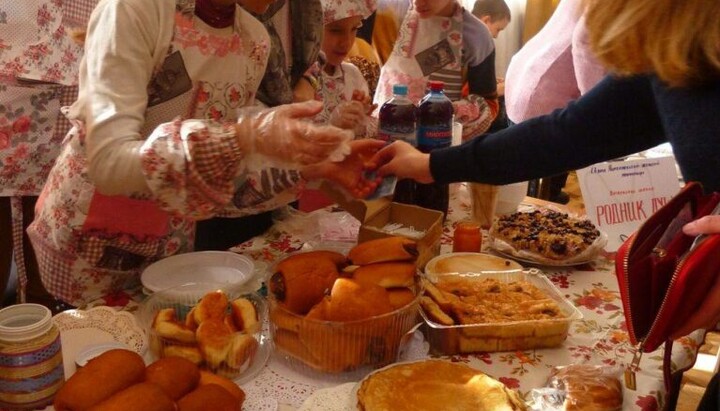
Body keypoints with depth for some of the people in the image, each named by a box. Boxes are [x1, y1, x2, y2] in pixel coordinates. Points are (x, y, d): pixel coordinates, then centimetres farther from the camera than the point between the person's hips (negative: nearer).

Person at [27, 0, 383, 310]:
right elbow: (109, 163, -33)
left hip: (171, 239, 5)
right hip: (89, 238, -5)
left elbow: (226, 173, 0)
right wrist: (246, 136, -42)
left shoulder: (255, 41, -5)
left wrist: (313, 168, -14)